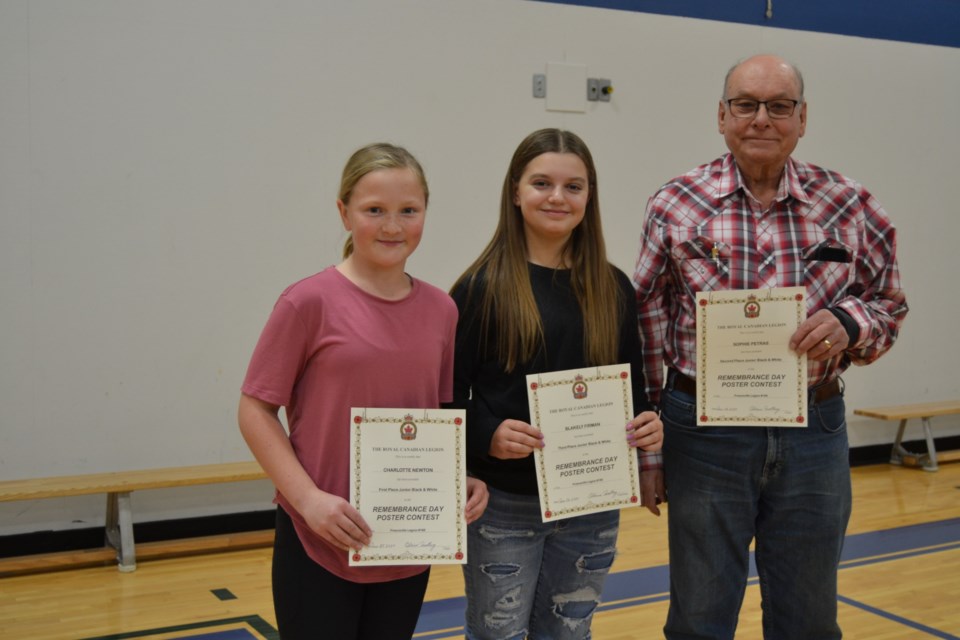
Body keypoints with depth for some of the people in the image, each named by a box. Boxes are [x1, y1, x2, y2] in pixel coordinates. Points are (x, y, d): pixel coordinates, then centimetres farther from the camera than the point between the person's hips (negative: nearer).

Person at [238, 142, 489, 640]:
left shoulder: (441, 310, 2)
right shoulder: (311, 301, -11)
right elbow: (255, 410, -7)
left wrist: (460, 480, -3)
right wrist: (308, 498, -17)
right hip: (318, 544, -4)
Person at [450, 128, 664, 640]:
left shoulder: (613, 288, 5)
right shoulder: (483, 286, -7)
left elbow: (633, 386, 11)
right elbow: (449, 394, -8)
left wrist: (647, 425, -9)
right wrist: (488, 435, -26)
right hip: (503, 505, -4)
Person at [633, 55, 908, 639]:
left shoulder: (850, 208, 0)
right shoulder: (675, 206, -3)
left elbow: (888, 305, 9)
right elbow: (648, 320, 2)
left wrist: (849, 323, -14)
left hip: (814, 428, 2)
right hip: (704, 430, -1)